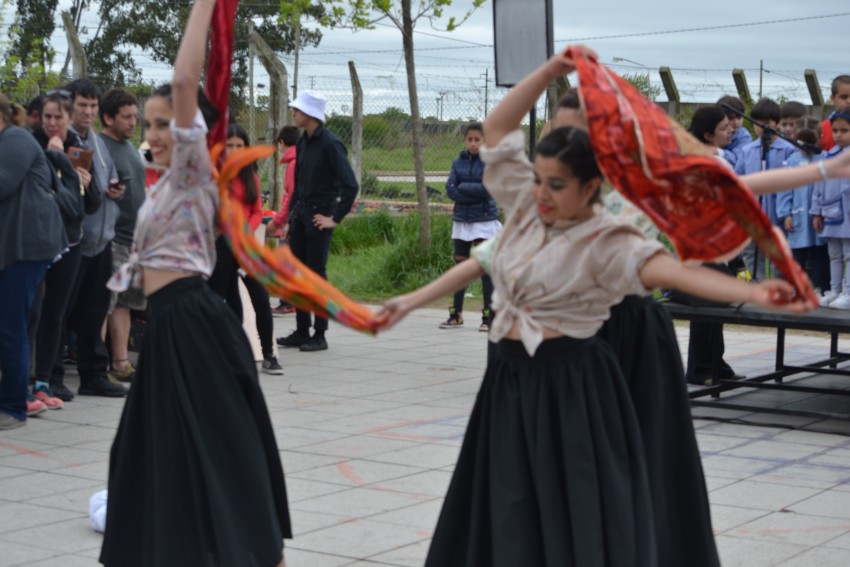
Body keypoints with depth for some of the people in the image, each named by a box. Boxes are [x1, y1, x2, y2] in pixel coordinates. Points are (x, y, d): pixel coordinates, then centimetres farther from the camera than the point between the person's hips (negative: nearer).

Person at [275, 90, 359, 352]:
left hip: (319, 217, -8)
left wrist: (335, 219, -16)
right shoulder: (302, 143, 11)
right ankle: (301, 332, 17)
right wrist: (290, 219, 17)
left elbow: (350, 185, -17)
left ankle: (319, 335, 5)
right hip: (300, 214, 8)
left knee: (316, 274, -3)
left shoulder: (330, 144, -13)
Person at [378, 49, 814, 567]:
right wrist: (551, 70, -2)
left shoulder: (606, 240, -15)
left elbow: (670, 270, -30)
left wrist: (753, 292, -46)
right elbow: (497, 127, 6)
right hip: (510, 378, 7)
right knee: (510, 518, 12)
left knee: (575, 517, -4)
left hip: (569, 386, -7)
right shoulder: (526, 208, 5)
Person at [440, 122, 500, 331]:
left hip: (484, 221, -4)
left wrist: (463, 187, -7)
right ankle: (456, 314, 19)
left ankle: (489, 316, 0)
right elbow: (450, 189, -4)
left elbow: (487, 189, -15)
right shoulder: (458, 162, 7)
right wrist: (474, 193, -14)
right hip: (461, 220, 4)